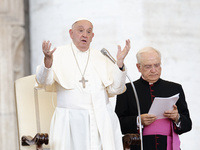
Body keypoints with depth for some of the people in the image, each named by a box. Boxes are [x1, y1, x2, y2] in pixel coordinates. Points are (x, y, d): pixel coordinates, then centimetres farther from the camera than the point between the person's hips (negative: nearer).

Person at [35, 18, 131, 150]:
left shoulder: (101, 58, 15)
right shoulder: (59, 55, 6)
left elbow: (114, 89, 8)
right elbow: (43, 81, -9)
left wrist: (120, 63, -5)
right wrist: (48, 60, -28)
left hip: (101, 121, 3)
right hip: (71, 123, -3)